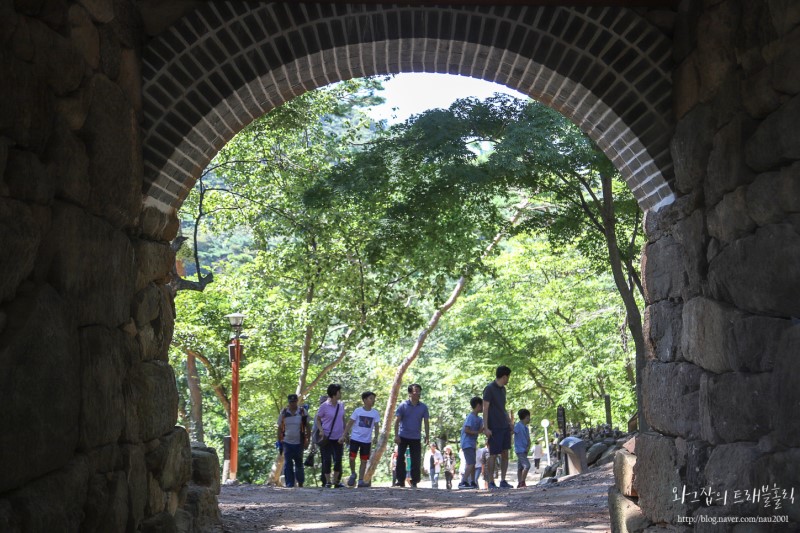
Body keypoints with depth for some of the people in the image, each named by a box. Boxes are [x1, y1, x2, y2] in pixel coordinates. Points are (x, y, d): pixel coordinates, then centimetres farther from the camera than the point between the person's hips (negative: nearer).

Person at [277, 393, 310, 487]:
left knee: (299, 464, 11)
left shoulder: (302, 412, 0)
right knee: (288, 464, -4)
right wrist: (279, 442, 4)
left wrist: (307, 441, -1)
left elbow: (307, 427, 5)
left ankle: (300, 483, 24)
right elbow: (280, 428, 8)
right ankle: (289, 484, -3)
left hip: (299, 443, 0)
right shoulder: (283, 412, 3)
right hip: (287, 442, 0)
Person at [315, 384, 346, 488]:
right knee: (327, 460, 0)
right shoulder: (324, 406, -9)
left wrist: (345, 433, 13)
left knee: (338, 460, 5)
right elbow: (318, 419, 0)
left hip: (338, 438, 4)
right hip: (327, 437, -4)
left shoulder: (341, 405, 5)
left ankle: (336, 481, 18)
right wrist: (321, 430, -14)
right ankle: (328, 481, 10)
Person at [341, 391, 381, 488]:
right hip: (355, 438, -2)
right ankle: (353, 474, 19)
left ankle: (361, 480, 8)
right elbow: (350, 423, -1)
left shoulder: (375, 413, 0)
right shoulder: (357, 411, -5)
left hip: (367, 440, 2)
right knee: (352, 458, -7)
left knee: (364, 461, 3)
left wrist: (376, 437, -3)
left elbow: (376, 426, 5)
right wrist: (344, 435, -5)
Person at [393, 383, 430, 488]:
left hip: (416, 438, 2)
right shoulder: (403, 406, -4)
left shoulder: (423, 407, 3)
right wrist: (396, 435, -11)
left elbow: (426, 422, 6)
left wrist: (427, 437, 0)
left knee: (416, 460, 1)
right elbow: (397, 421, -4)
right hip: (403, 436, -2)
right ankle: (400, 480, 6)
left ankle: (414, 481, 9)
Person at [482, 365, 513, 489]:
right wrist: (486, 428, -16)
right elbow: (485, 409, -12)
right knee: (493, 454, -4)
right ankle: (490, 482, 3)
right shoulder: (489, 389, -10)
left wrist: (509, 421, 12)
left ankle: (503, 481, 10)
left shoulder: (503, 389, 14)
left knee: (505, 453, 5)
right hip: (494, 428, -7)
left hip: (505, 427, 7)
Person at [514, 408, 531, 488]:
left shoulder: (526, 428, 15)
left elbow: (528, 439, 12)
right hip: (520, 450, -9)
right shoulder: (518, 425, -10)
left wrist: (528, 447, -3)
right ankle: (522, 482, -15)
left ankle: (519, 484, 12)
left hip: (524, 450, 9)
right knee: (527, 465, -17)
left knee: (520, 468, 10)